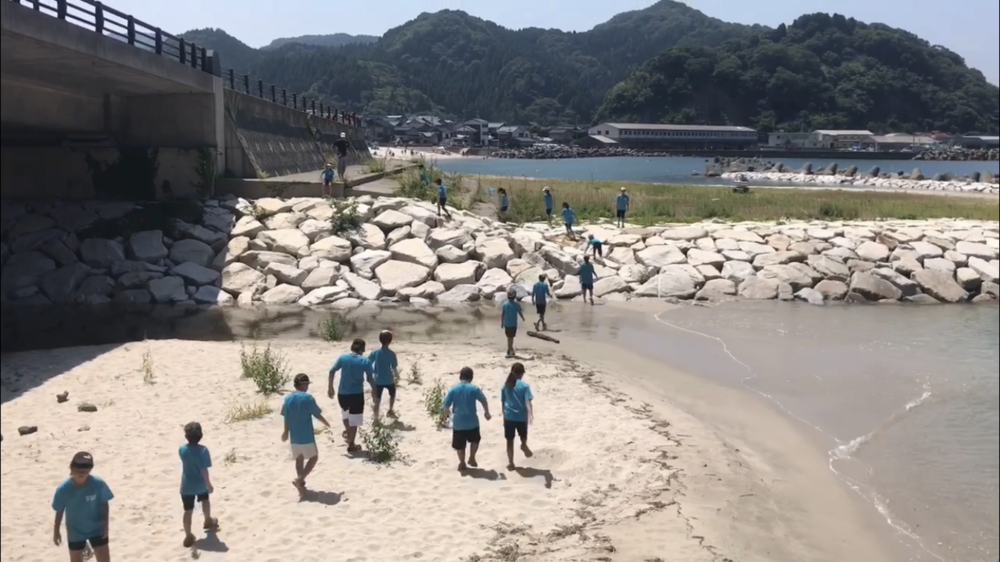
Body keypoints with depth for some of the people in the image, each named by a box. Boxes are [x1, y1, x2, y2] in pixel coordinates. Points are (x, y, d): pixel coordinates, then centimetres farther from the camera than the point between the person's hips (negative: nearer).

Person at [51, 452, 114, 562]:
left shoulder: (98, 484, -21)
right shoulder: (63, 489, -21)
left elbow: (104, 504, -7)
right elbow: (59, 511, -6)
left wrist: (105, 525, -9)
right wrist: (56, 531, 3)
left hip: (97, 529, 0)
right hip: (75, 533, 0)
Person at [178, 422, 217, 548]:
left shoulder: (182, 450, -12)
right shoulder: (203, 450, -23)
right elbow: (204, 470, -22)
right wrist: (209, 485, -13)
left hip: (187, 485, 1)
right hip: (201, 484, -1)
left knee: (188, 510, 7)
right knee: (205, 500, 29)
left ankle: (188, 536, 9)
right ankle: (208, 521, 50)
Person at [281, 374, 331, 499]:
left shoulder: (287, 399, 1)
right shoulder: (308, 398, -13)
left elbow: (286, 418, 7)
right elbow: (317, 415, -8)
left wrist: (286, 432, 23)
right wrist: (327, 424, 11)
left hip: (294, 437, 5)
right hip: (307, 436, -5)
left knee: (299, 459, 19)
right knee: (313, 457, 10)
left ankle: (301, 484, 18)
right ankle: (299, 479, -8)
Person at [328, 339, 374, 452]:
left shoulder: (342, 358, 1)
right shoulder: (365, 361, -6)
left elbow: (332, 371, -1)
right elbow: (370, 378, -5)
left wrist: (330, 388, 8)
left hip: (343, 393, 3)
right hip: (357, 394, -3)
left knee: (346, 413, 31)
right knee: (354, 420, 7)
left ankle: (348, 432, 49)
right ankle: (351, 445, 14)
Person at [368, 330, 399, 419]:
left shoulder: (375, 352, -8)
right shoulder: (391, 353, -14)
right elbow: (394, 368, -11)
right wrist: (395, 376, 9)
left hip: (378, 380, 1)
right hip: (389, 380, -1)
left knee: (377, 399, 7)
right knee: (392, 394, 28)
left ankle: (376, 417, 5)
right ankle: (390, 411, 37)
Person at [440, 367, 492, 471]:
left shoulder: (453, 389, -5)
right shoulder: (474, 388, -6)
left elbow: (446, 405, -5)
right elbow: (484, 401, -3)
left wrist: (446, 414, 17)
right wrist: (487, 413, 14)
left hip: (458, 422, 0)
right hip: (472, 421, 0)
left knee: (460, 445, 14)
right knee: (475, 440, 25)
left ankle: (462, 463, 21)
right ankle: (472, 458, 22)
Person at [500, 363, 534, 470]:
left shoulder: (506, 385, 5)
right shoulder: (524, 385, -7)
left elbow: (503, 402, 12)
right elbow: (527, 402, -17)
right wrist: (530, 415, -25)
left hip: (508, 416, 3)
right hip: (521, 416, -3)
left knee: (510, 441, 10)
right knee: (523, 436, 29)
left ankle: (511, 463, 13)